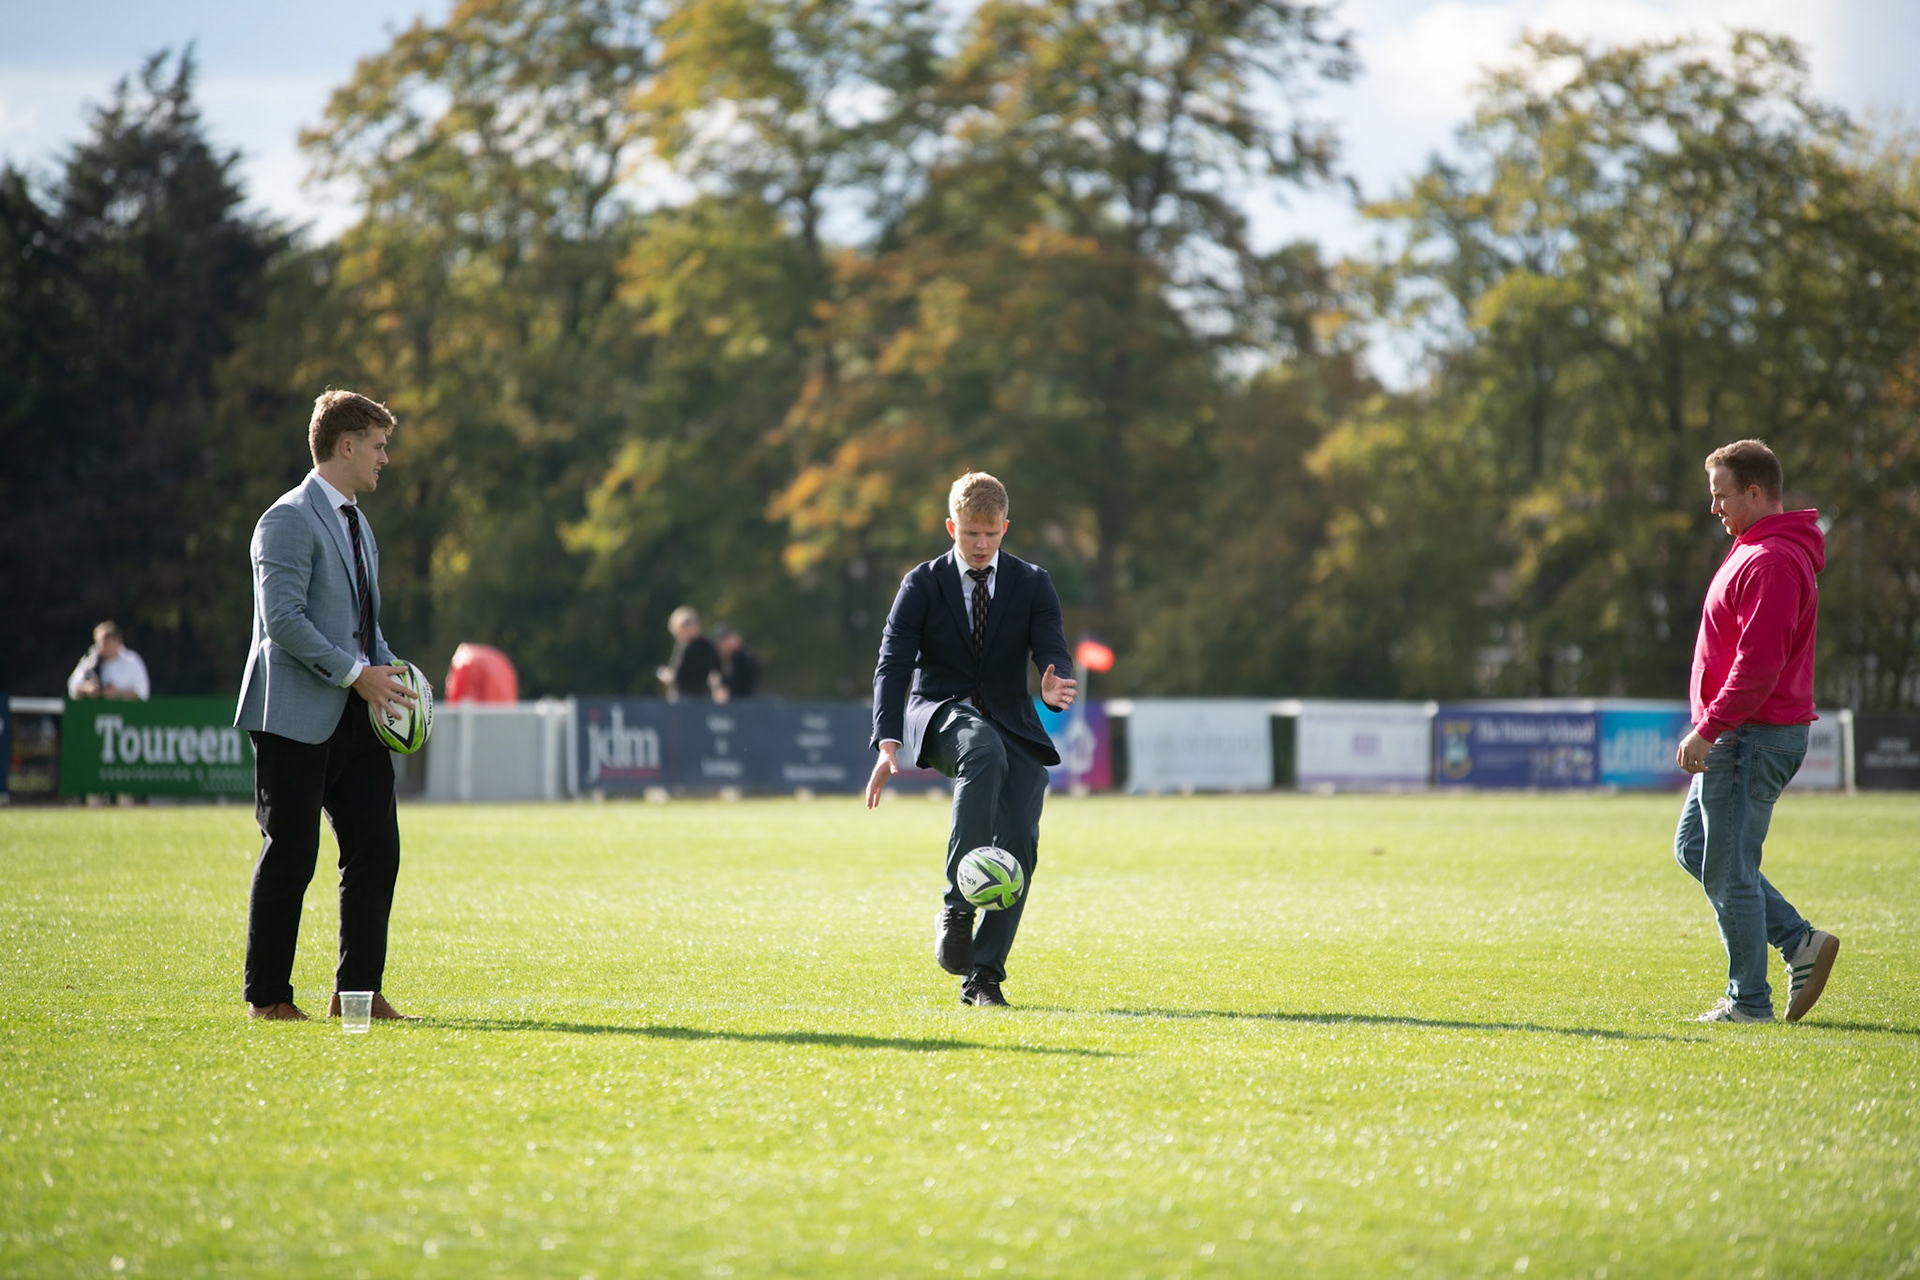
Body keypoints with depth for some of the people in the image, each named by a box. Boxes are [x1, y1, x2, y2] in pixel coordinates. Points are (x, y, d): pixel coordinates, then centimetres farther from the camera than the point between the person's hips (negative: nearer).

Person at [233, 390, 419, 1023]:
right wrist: (355, 673, -19)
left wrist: (389, 670, 8)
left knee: (376, 850, 4)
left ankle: (358, 991, 11)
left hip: (356, 715, 9)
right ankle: (267, 996, 5)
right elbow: (284, 619, -19)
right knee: (290, 857, -4)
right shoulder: (289, 520, -10)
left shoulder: (358, 526, 20)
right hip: (297, 716, -9)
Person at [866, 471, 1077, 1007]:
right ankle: (957, 905, -39)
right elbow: (893, 664, -7)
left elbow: (1051, 649, -7)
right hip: (941, 714, -3)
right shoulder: (922, 584, 0)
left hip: (1012, 722, 3)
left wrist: (1055, 685, -33)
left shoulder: (1032, 584, 5)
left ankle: (983, 976, -5)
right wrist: (888, 743, -22)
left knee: (1020, 841, -14)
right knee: (985, 751, -38)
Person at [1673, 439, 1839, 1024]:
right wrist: (1712, 729, 21)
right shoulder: (1757, 551, 17)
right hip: (1739, 736, 11)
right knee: (1694, 848, 16)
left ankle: (1748, 1002, 3)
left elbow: (1758, 664, -25)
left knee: (1729, 870, -4)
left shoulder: (1770, 562, -18)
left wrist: (1709, 730, -23)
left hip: (1751, 738, -11)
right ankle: (1800, 942, 13)